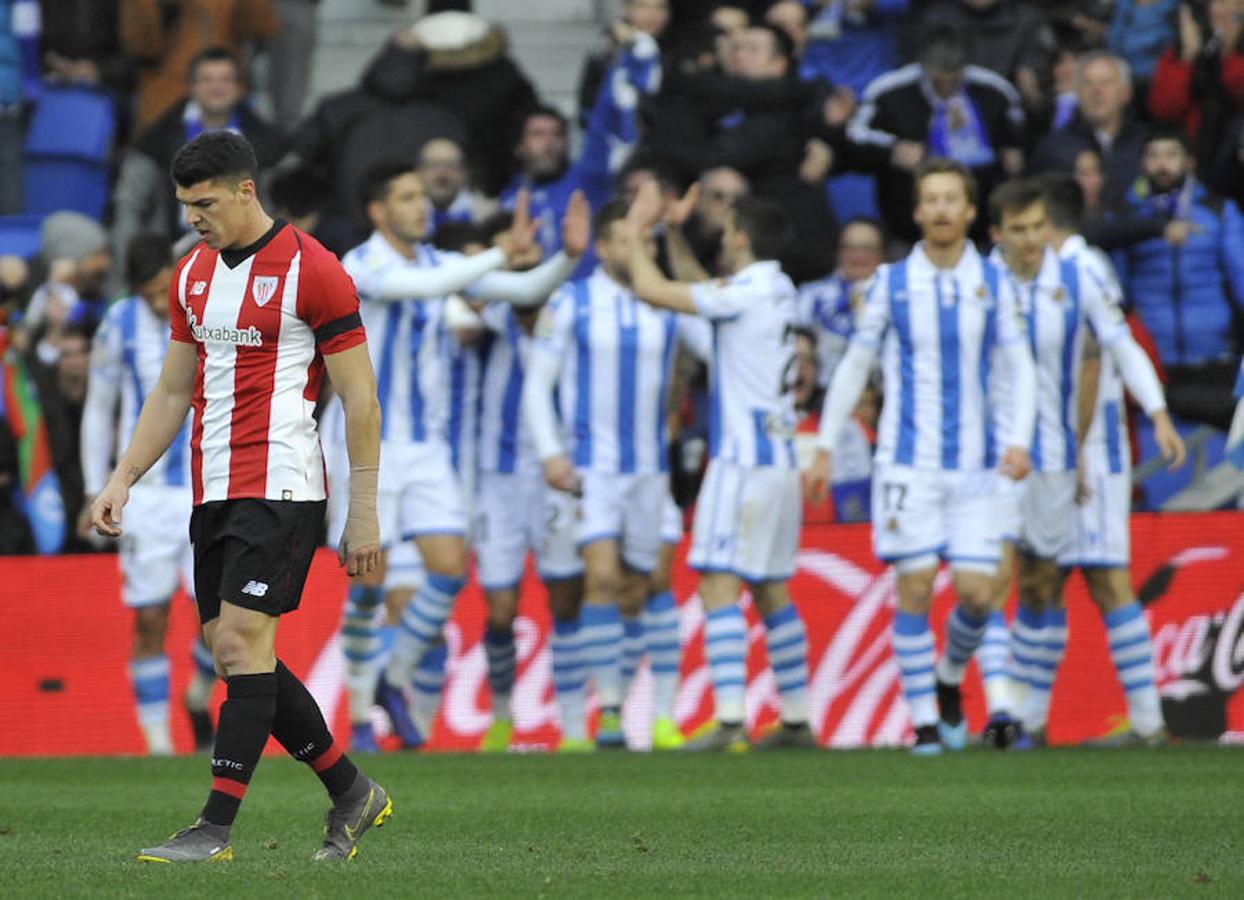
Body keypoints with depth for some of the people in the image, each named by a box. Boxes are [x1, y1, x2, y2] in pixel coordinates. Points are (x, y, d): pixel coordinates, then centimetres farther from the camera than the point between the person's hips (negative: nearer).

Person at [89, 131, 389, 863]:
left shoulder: (311, 271, -9)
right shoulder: (193, 274, 13)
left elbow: (361, 400, -8)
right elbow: (172, 392, 20)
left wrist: (364, 514, -10)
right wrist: (124, 480, 10)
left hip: (280, 487, -8)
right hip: (214, 493, 8)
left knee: (241, 642, -13)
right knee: (235, 655, 6)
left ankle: (217, 828, -12)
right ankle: (351, 792, 19)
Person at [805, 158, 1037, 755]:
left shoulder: (992, 283, 5)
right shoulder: (892, 282, 2)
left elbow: (1020, 369, 6)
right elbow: (854, 366, 8)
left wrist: (1019, 443, -9)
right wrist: (824, 448, 6)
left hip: (973, 464, 2)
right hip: (908, 460, -2)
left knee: (976, 591, -4)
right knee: (916, 587, -7)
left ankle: (949, 680, 26)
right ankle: (924, 724, 0)